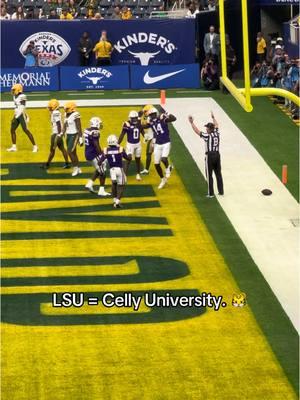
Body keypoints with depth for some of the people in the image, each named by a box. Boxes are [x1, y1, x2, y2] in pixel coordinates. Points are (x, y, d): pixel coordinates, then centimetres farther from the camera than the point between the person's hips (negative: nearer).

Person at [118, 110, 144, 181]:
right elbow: (122, 135, -13)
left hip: (138, 144, 5)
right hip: (130, 144, -4)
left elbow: (143, 132, 11)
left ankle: (138, 174, 28)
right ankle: (125, 174, -7)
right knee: (129, 159, -12)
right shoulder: (127, 124, -17)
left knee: (138, 159, 14)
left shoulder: (139, 123, -3)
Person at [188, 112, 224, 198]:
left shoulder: (207, 136, -14)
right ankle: (221, 191, 15)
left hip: (210, 156, -6)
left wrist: (192, 123, -5)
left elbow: (197, 131, -12)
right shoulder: (217, 134, 3)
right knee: (218, 174, 12)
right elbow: (216, 125, 24)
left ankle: (211, 193, 0)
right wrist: (213, 117, 37)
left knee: (209, 175, 0)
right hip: (217, 155, 6)